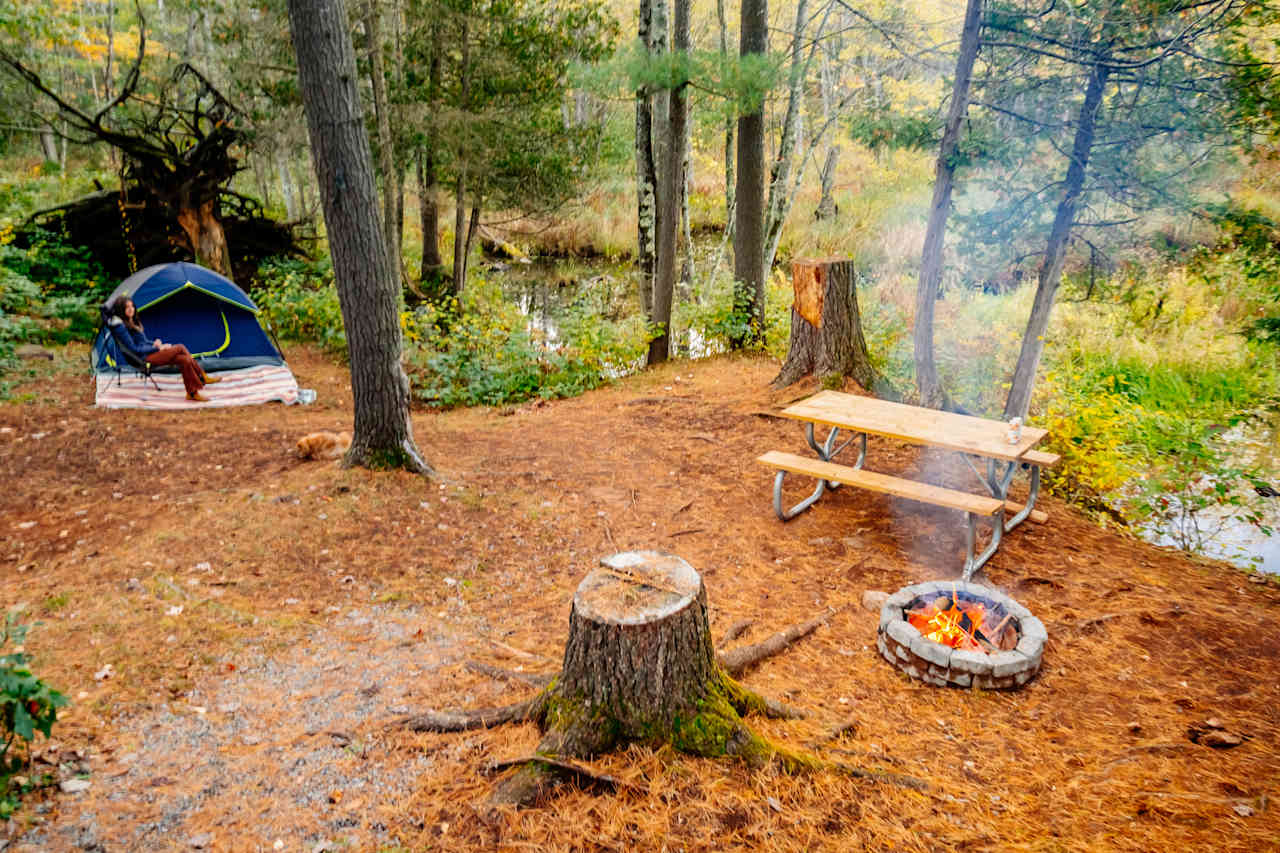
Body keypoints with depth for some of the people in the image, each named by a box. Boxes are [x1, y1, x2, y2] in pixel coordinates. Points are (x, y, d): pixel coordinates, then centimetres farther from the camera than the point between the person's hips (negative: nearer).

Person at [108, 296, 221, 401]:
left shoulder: (133, 322, 18)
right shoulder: (120, 326, -11)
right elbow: (133, 349, -15)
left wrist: (155, 343, 1)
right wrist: (155, 348, -11)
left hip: (148, 353, 9)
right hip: (141, 358, -9)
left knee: (185, 359, -13)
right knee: (180, 348, -19)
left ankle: (192, 392, -12)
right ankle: (203, 378, -12)